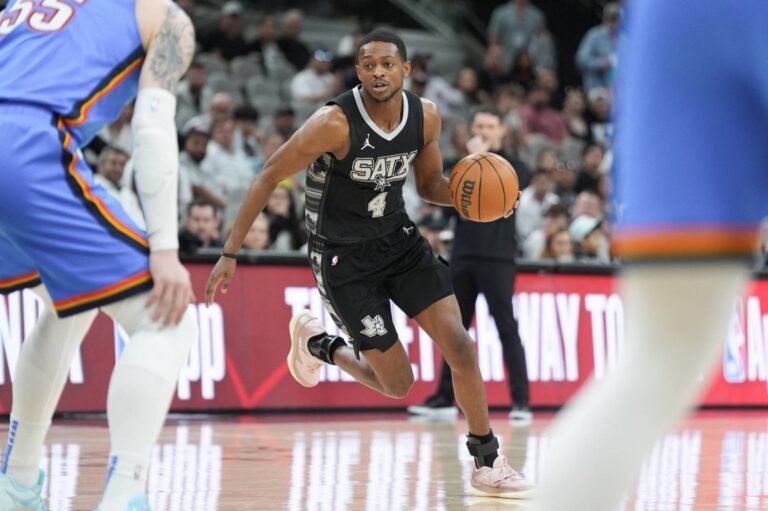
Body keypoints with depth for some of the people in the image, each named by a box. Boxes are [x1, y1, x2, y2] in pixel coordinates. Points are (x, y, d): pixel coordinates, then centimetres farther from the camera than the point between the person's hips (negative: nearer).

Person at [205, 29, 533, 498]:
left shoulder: (426, 117, -8)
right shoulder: (336, 123, -25)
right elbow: (270, 177, -18)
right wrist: (231, 253, -19)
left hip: (400, 240, 5)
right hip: (344, 257, -5)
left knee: (459, 344, -9)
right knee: (398, 384, -3)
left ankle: (488, 463, 6)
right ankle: (317, 342, 27)